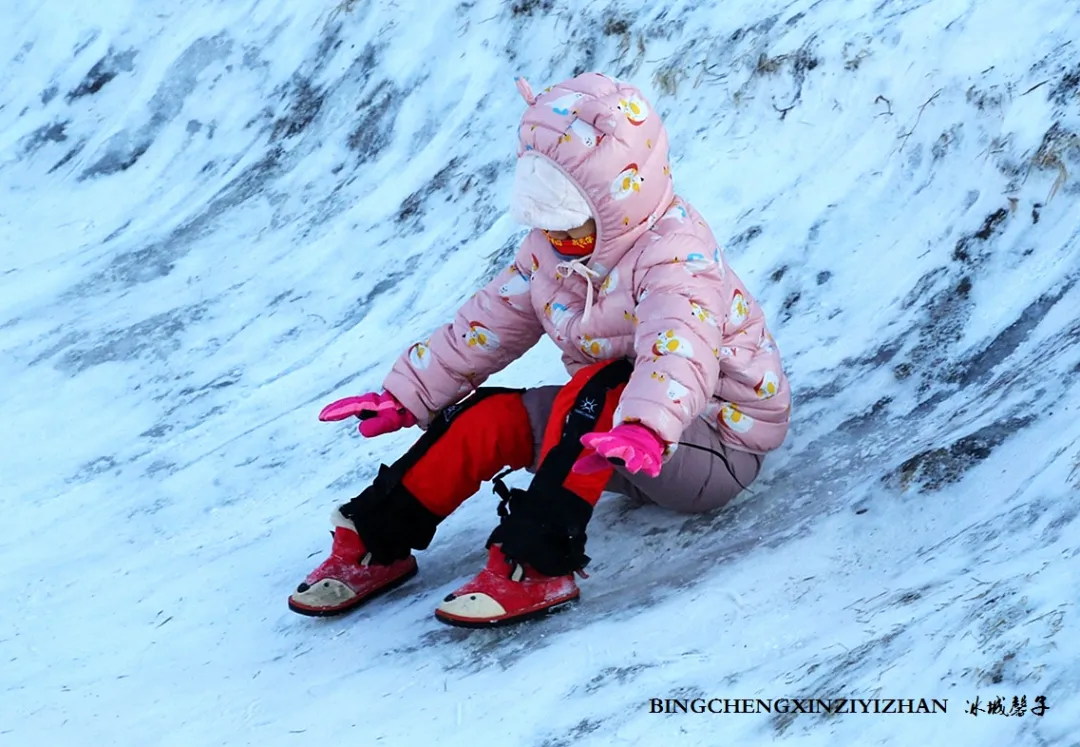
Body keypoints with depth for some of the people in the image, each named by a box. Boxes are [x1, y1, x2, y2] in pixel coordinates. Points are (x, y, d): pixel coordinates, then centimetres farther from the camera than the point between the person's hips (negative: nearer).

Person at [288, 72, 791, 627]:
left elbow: (680, 351, -43)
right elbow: (489, 322, 9)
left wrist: (644, 428, -62)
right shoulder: (550, 250, 0)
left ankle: (536, 567, -39)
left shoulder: (675, 251, -25)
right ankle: (375, 547, -4)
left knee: (600, 389, -36)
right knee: (489, 415, -10)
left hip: (718, 442, -8)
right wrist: (406, 395, 6)